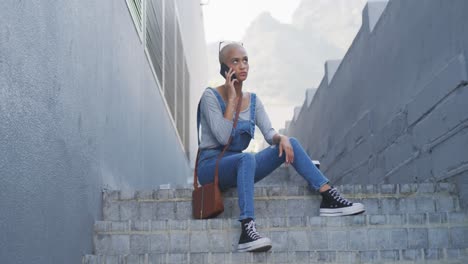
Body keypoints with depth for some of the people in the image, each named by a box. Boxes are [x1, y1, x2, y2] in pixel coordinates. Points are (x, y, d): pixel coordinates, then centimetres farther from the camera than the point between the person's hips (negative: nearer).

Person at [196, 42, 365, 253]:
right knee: (247, 158, -38)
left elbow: (269, 134, 0)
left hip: (238, 166, 6)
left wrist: (281, 138, -22)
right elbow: (223, 137, -21)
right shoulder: (211, 96, -9)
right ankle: (247, 231, -50)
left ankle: (329, 198, -14)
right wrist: (231, 99, -19)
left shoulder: (252, 100, 10)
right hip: (210, 166, -6)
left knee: (290, 144, -10)